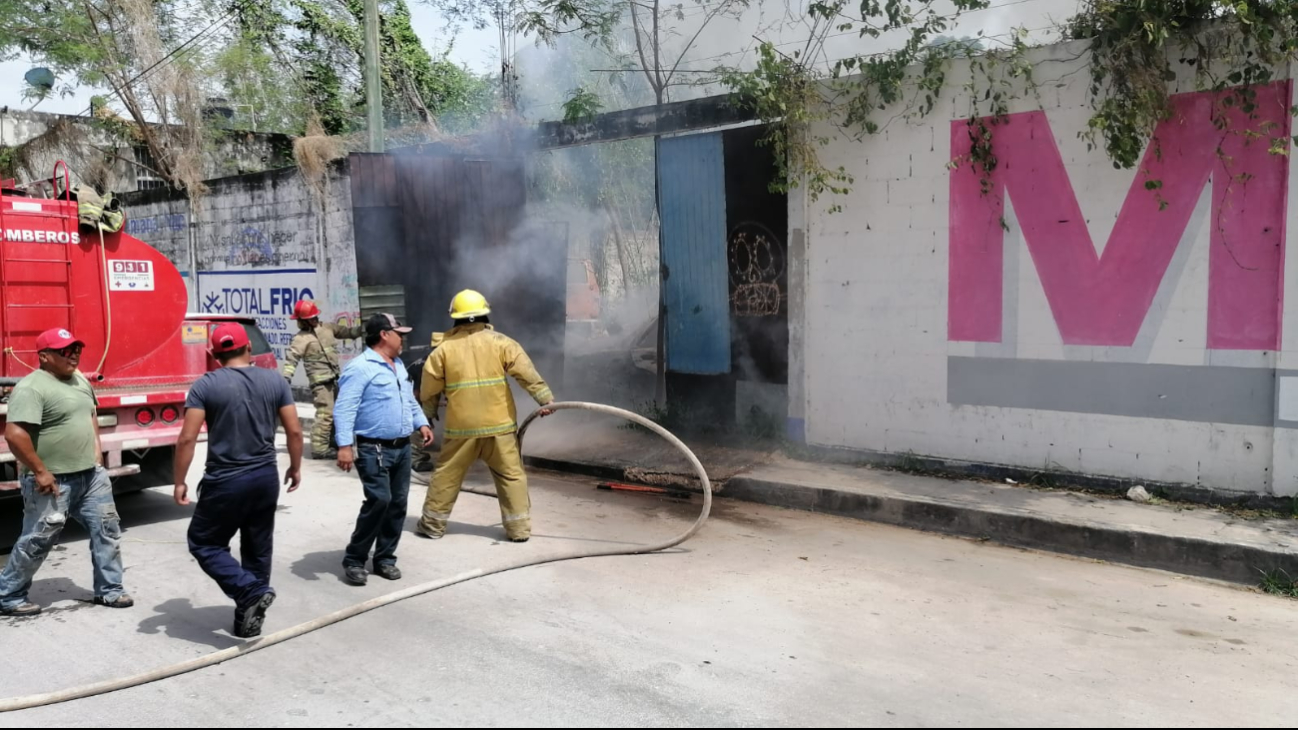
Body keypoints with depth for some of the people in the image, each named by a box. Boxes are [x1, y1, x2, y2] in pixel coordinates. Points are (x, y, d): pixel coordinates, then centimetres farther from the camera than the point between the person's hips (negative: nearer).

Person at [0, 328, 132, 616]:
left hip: (91, 474, 8)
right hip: (53, 480, -8)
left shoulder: (80, 380, 9)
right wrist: (39, 471, -22)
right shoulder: (31, 388, -19)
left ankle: (108, 590, 20)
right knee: (37, 541, 3)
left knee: (107, 528, 10)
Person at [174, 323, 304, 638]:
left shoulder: (206, 385, -8)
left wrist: (180, 482, -2)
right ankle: (249, 619, 22)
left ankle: (251, 592, -5)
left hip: (224, 482, -4)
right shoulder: (275, 381, 0)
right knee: (258, 550, 15)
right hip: (266, 478, 4)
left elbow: (187, 438, -12)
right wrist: (295, 468, 15)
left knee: (205, 543, 13)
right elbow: (294, 431, 1)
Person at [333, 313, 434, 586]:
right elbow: (345, 409, -19)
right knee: (379, 500, -15)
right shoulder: (360, 368, -12)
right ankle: (354, 559, 1)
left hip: (402, 448, 8)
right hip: (373, 449, -8)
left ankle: (385, 558, 19)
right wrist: (345, 445, -25)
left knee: (398, 503, 8)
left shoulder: (399, 366, 16)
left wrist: (422, 423, 14)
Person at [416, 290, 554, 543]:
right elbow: (526, 372, -12)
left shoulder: (444, 348, 1)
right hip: (499, 424, -1)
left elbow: (429, 388, 7)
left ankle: (433, 523, 23)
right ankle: (519, 527, 7)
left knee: (447, 474, 14)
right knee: (511, 475, 7)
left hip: (462, 426, 1)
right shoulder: (500, 342, -3)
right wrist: (545, 398, -12)